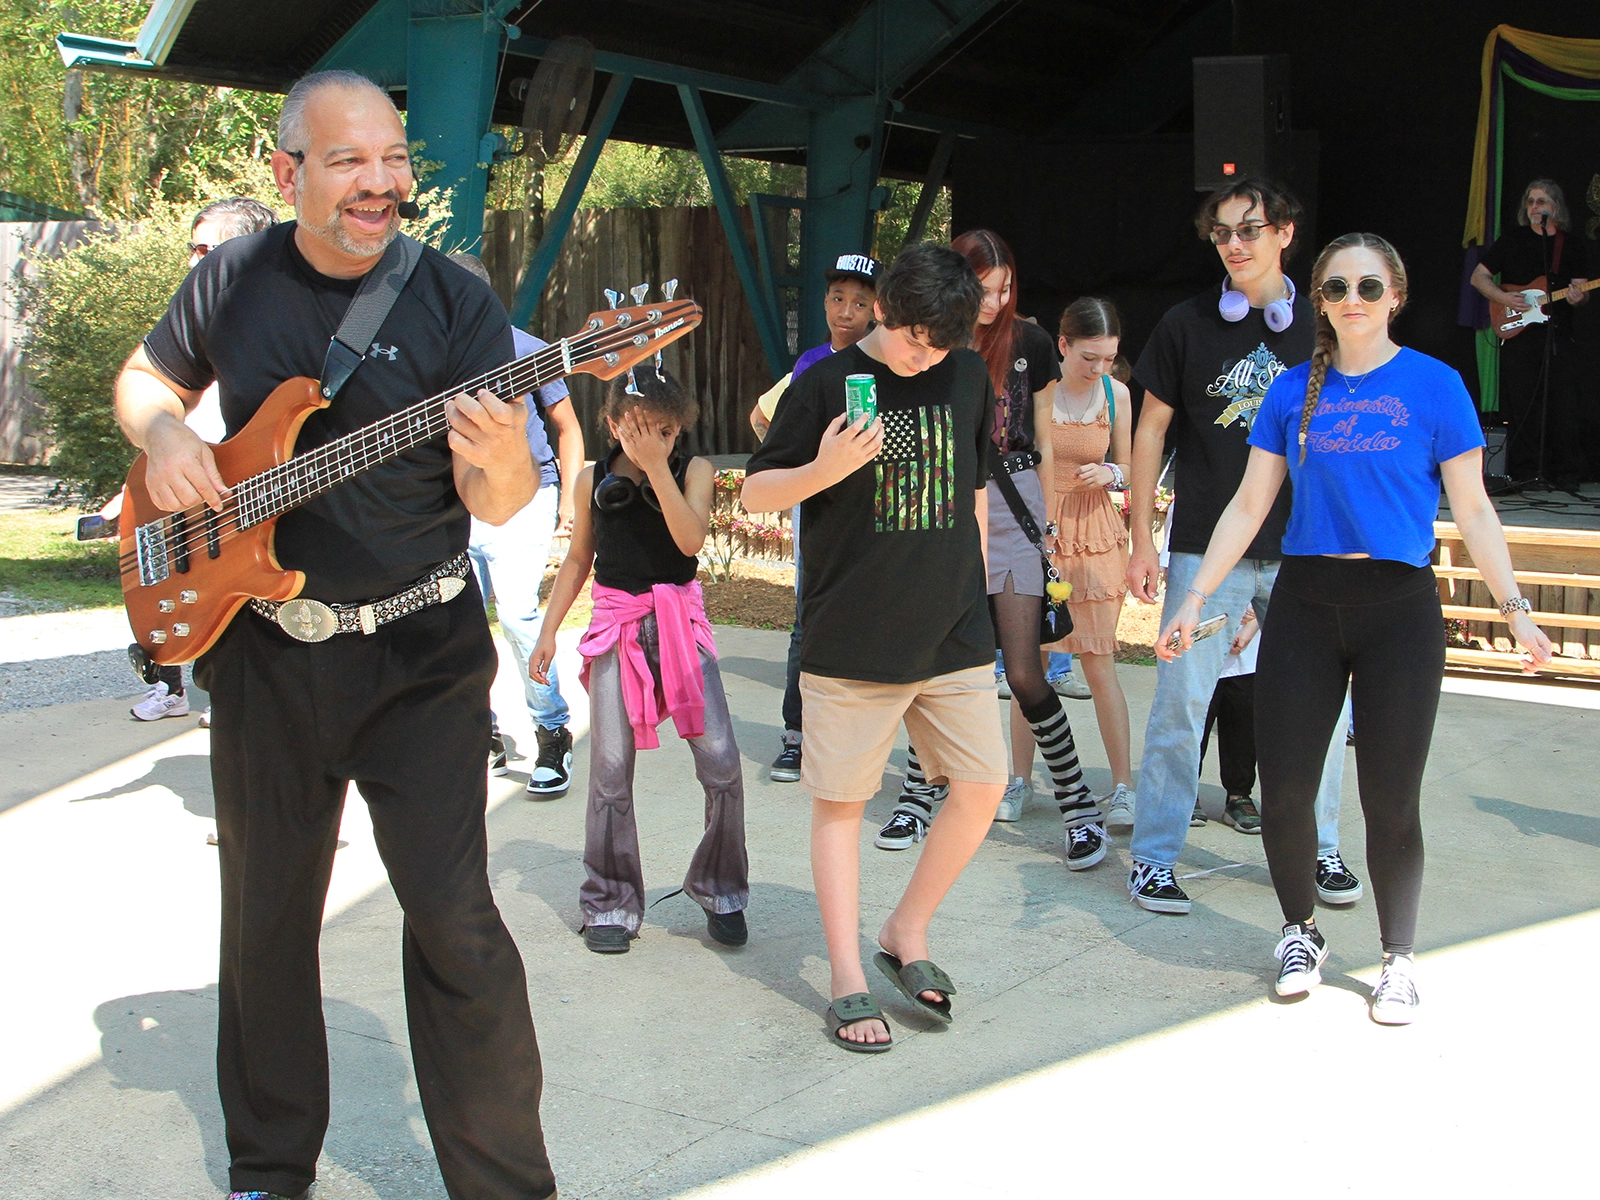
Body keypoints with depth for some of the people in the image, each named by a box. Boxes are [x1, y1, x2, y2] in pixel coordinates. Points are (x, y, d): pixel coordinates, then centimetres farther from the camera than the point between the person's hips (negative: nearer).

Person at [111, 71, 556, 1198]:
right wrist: (165, 434, -5)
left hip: (418, 652, -3)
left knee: (454, 917, -9)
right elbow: (146, 378, 18)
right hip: (263, 650, 3)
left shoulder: (455, 300, -8)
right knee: (266, 915, 13)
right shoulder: (234, 279, 1)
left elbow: (501, 503, -13)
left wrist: (497, 461, -37)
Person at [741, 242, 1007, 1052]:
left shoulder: (968, 378, 7)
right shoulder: (827, 383, -5)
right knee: (840, 802, 3)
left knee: (982, 788, 3)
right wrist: (825, 469, -21)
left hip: (954, 635, 4)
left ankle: (907, 934, 23)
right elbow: (756, 492, -2)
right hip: (850, 641, -4)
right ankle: (847, 980, 14)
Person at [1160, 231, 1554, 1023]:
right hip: (1305, 602, 2)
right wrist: (1195, 598, 4)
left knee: (1391, 800, 0)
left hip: (1398, 607, -2)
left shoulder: (1434, 385, 0)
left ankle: (1398, 959, 21)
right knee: (1283, 791, 1)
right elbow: (1249, 505, 9)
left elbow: (1472, 511, 1)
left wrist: (1516, 609, -7)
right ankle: (1300, 932, 26)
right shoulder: (1294, 391, 7)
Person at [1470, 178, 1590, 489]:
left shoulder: (1574, 246, 11)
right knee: (1520, 405, -2)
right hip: (1518, 333, -1)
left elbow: (1581, 287, 10)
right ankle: (1524, 471, 6)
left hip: (1559, 335, 1)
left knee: (1567, 405, -5)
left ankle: (1566, 472, 3)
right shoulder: (1512, 239, 9)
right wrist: (1504, 298, -7)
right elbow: (1478, 276, 9)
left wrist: (1577, 296, -14)